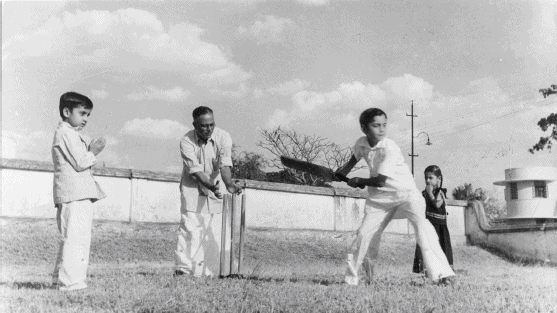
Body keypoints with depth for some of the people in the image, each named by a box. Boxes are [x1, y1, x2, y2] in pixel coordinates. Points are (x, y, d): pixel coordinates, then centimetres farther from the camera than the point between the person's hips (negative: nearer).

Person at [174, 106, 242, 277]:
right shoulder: (186, 141, -19)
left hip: (216, 187, 2)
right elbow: (195, 170, -24)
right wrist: (211, 186, -40)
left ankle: (208, 271, 6)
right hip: (193, 188, -2)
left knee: (215, 230, -1)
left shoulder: (223, 137, -15)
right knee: (190, 227, -11)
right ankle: (183, 269, -8)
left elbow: (225, 164, -26)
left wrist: (229, 183, -45)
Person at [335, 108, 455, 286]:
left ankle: (442, 273, -32)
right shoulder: (361, 144, -5)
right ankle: (353, 278, 19)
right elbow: (355, 157, 21)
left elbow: (380, 180, -24)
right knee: (365, 234, 1)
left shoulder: (390, 149, -24)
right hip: (379, 197, 5)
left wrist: (358, 181, -9)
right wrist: (343, 171, 9)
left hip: (405, 192, -5)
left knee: (421, 223, -28)